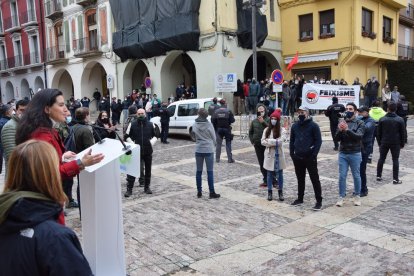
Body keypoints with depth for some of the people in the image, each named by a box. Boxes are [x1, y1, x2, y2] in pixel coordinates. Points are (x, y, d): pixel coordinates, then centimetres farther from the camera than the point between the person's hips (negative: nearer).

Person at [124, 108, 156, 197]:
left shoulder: (150, 124, 2)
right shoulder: (132, 124, -3)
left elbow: (155, 135, 13)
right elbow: (126, 137, 3)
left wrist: (151, 142, -3)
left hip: (148, 151, 2)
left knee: (148, 170, 11)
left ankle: (147, 187, 26)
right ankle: (129, 189, 4)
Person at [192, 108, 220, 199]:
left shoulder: (194, 125, -4)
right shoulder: (209, 125, -11)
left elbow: (194, 135, 5)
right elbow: (214, 137, -2)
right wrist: (213, 145, 16)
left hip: (198, 150, 3)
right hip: (209, 150, -3)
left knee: (198, 171, 11)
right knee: (210, 172, 3)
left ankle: (199, 192, 17)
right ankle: (212, 192, 7)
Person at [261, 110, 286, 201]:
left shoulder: (281, 130, -6)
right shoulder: (266, 130, 3)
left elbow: (280, 141, -17)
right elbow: (263, 141, -3)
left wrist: (269, 141, -13)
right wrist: (274, 142, -15)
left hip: (278, 155, -2)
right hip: (269, 155, 2)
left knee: (279, 174, 7)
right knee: (269, 174, 9)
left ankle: (280, 192, 19)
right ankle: (269, 192, 19)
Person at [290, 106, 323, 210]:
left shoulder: (313, 125, -6)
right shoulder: (295, 126, 9)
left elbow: (318, 140, -9)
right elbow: (292, 140, 14)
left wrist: (314, 154, -16)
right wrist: (292, 153, 5)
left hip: (310, 158, -5)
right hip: (297, 158, 5)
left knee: (315, 179, -1)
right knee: (300, 179, 15)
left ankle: (319, 201, 5)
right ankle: (300, 199, 26)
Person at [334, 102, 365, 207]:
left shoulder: (359, 123, -2)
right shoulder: (341, 123, 6)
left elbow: (359, 136, -18)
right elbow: (336, 139, 1)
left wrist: (347, 130, -29)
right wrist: (340, 130, -18)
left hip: (355, 154, -2)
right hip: (342, 154, 2)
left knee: (356, 176, 10)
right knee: (342, 176, 4)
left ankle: (357, 196, 25)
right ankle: (341, 197, 14)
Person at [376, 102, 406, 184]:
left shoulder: (382, 119, -4)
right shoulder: (400, 120, -6)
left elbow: (379, 133, 1)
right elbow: (402, 133, -1)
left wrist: (380, 143, 11)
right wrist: (402, 144, 8)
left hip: (384, 143, 1)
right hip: (396, 143, -1)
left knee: (381, 158, 11)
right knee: (395, 160, 4)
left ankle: (378, 176, 16)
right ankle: (395, 179, 3)